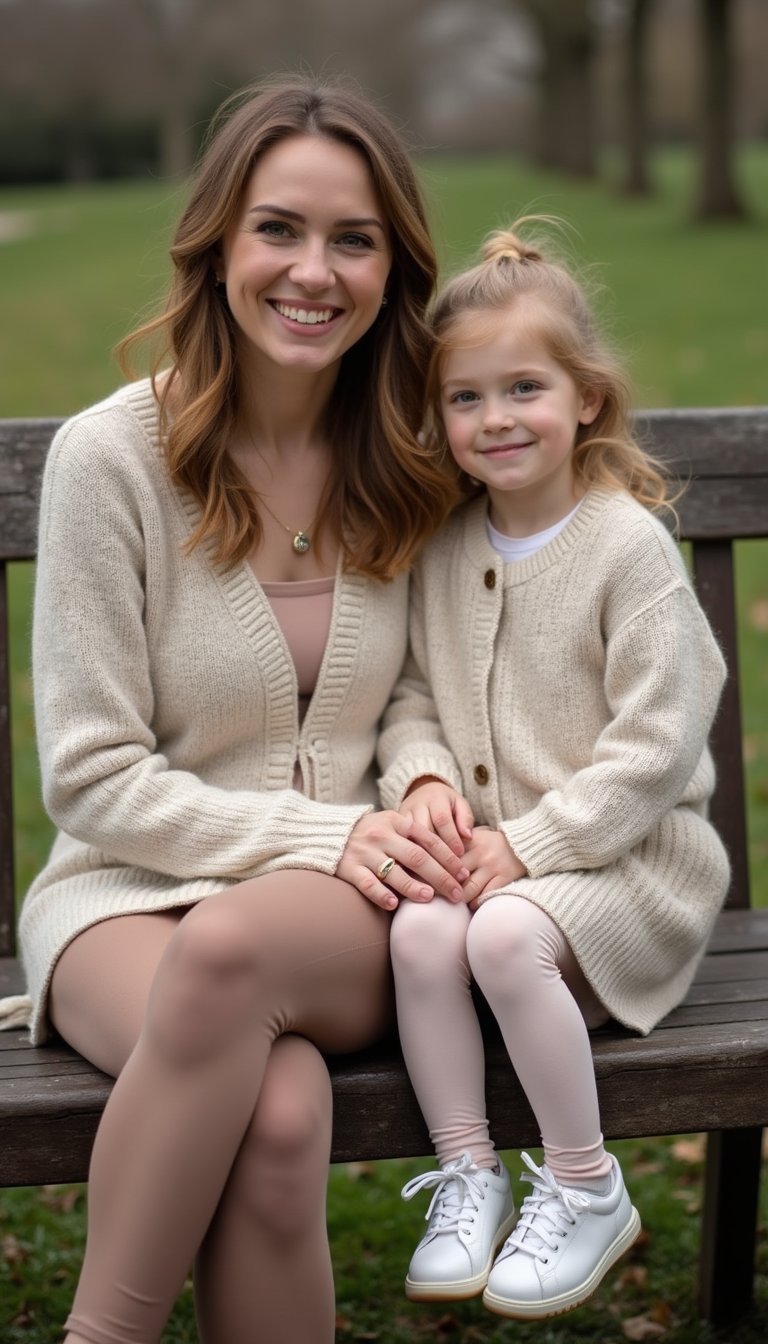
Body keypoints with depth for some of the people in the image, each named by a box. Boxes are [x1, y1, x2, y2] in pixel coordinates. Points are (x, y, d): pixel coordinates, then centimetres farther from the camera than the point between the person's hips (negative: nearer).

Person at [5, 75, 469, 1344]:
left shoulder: (410, 457, 3)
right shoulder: (112, 454, -8)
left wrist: (416, 812, -10)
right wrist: (320, 834, -15)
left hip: (354, 909, 2)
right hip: (133, 891, -2)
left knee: (231, 951, -35)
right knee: (281, 1111, -35)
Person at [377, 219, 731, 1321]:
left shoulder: (631, 547, -10)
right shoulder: (443, 548, 7)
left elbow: (655, 742, -14)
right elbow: (413, 693, 13)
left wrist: (530, 842, -18)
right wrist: (422, 776, -10)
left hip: (623, 854, -4)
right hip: (488, 847, 5)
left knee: (506, 934, -32)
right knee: (421, 929, -27)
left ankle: (588, 1190, -12)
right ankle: (467, 1176, -10)